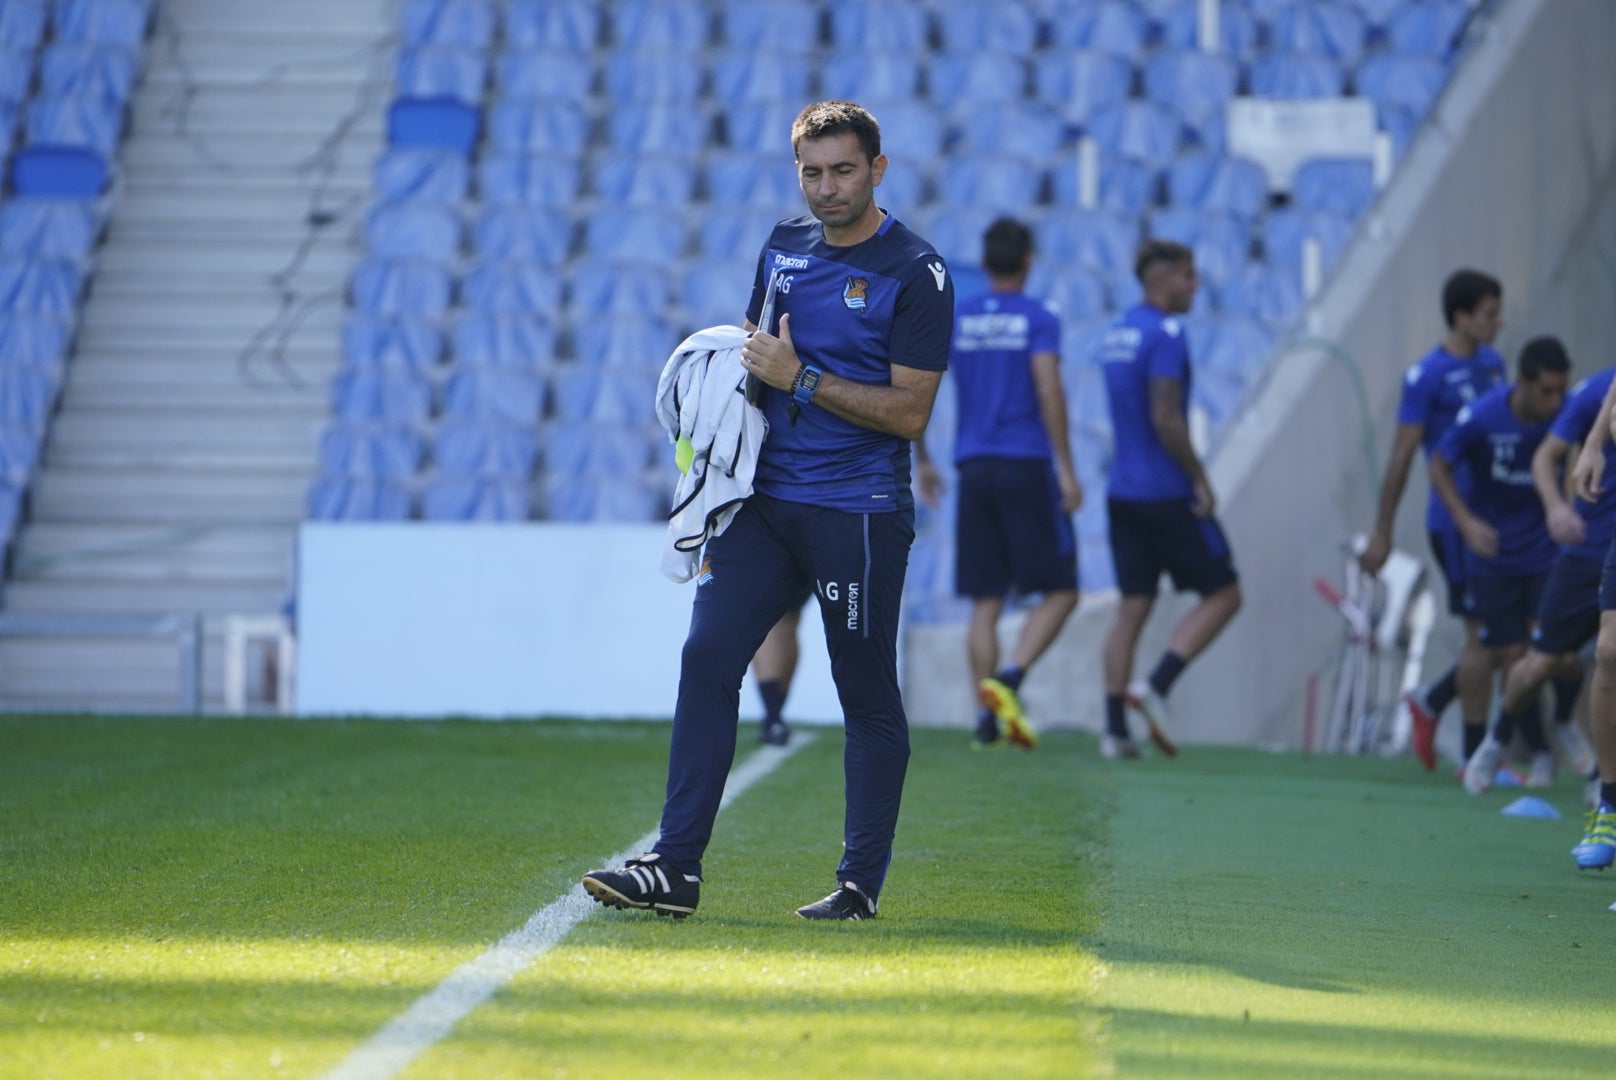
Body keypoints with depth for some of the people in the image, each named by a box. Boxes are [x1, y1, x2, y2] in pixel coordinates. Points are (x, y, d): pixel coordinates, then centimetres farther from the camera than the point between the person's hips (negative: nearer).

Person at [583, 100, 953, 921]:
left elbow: (909, 412, -12)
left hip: (858, 513, -6)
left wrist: (801, 378, -15)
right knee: (706, 658, -6)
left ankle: (862, 882, 9)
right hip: (766, 501, 6)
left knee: (867, 695, 1)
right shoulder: (784, 246, 13)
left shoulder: (915, 273, -7)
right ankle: (675, 868, -7)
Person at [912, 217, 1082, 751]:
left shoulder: (954, 320, 9)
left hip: (973, 468, 4)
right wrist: (1066, 467, -12)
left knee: (986, 601, 7)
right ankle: (1009, 678, -19)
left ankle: (988, 717, -1)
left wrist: (922, 461, 15)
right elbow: (1049, 391, -14)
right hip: (1027, 467, -4)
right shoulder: (1038, 320, -2)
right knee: (1059, 591, 2)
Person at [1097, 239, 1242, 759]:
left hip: (1123, 492, 8)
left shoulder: (1118, 331, 14)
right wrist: (1200, 481, -12)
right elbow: (1166, 420, -21)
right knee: (1222, 593, 2)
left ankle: (1114, 728, 4)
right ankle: (1156, 686, -10)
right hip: (1166, 494, -8)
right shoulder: (1165, 335, -14)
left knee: (1133, 604, 9)